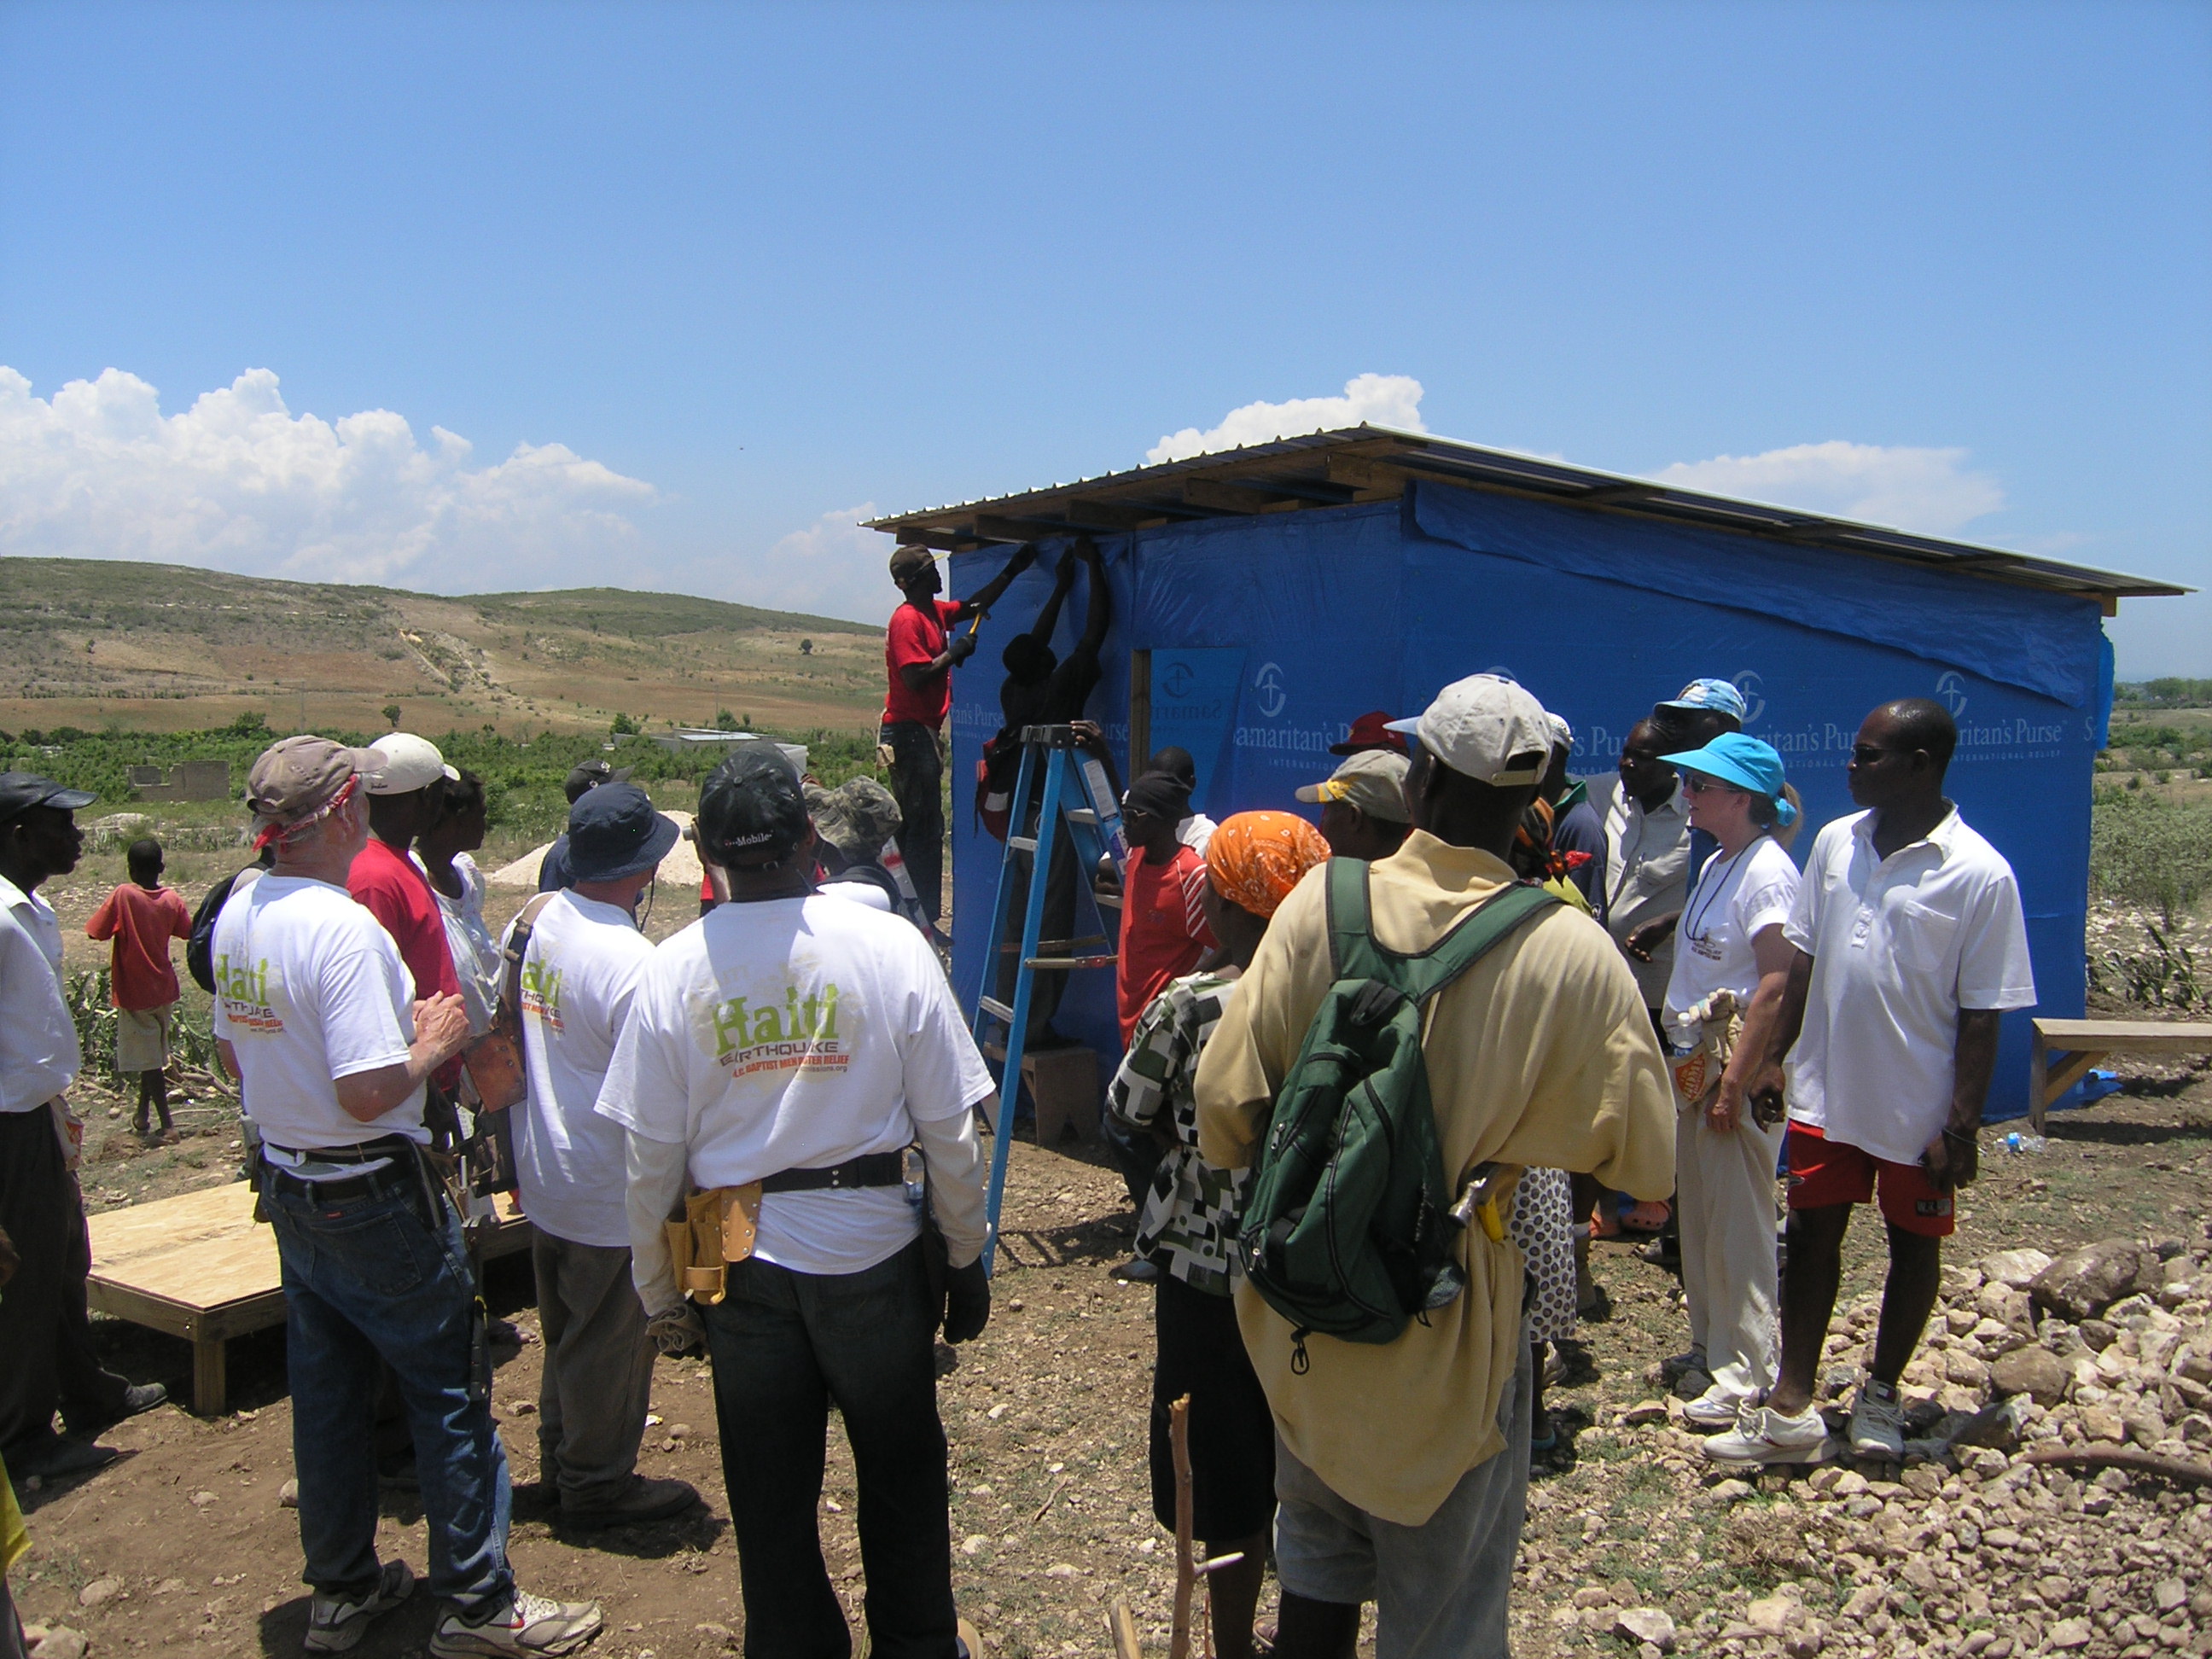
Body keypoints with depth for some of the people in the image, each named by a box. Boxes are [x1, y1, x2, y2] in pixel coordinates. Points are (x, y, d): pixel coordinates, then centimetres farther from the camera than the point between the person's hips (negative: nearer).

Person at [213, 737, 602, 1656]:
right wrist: (434, 1043, -12)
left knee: (326, 1392, 19)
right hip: (374, 1195, -9)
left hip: (289, 1188, 9)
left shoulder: (237, 915, 2)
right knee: (450, 1391, 5)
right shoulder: (342, 927, -25)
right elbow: (370, 1093, -28)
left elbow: (235, 1057, 14)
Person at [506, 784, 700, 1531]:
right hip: (611, 1191, -8)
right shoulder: (631, 962, -27)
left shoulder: (532, 923, -3)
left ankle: (559, 1463, 39)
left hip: (542, 1176, 8)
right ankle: (598, 1485, 26)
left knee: (566, 1331, 24)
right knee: (610, 1345, 10)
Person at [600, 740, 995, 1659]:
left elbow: (650, 1158, -4)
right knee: (900, 1477, 20)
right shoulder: (891, 947, -13)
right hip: (875, 1251, -1)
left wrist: (657, 1294, 10)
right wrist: (967, 1256, 5)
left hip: (743, 1265, 1)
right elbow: (949, 1131, -9)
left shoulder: (672, 970, -8)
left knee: (769, 1497, 18)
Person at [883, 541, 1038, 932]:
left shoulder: (934, 611, 14)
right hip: (908, 733, -10)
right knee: (925, 827, -8)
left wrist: (1012, 570, 20)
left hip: (922, 733, 10)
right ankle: (921, 920, -5)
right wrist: (954, 653, -15)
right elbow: (915, 677, -24)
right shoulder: (907, 620, -14)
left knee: (915, 827, 13)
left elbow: (975, 606, 27)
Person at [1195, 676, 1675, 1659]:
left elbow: (1226, 1101, -10)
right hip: (1447, 1325, -2)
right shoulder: (1573, 957, -18)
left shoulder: (1321, 900, -14)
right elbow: (1645, 1161, -11)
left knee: (1318, 1557, 28)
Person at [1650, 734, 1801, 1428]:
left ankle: (1745, 1375, 8)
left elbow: (1777, 985, -20)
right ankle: (1710, 1349, 28)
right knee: (1697, 1210, 15)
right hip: (1695, 1055, 9)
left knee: (1736, 1218, -2)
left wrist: (1735, 1081, -21)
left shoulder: (1767, 871, -15)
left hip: (1739, 1060, -9)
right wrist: (1690, 1060, 14)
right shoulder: (1717, 864, 12)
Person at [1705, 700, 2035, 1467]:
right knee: (1812, 1236, 9)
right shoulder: (1836, 842, 0)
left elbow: (1982, 1014, -13)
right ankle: (1791, 1410, 18)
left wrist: (1962, 1123, -13)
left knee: (1913, 1243, 14)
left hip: (1919, 1108, -4)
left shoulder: (1980, 873, -15)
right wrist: (1775, 1055, 7)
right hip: (1825, 1091, 4)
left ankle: (1882, 1392, 35)